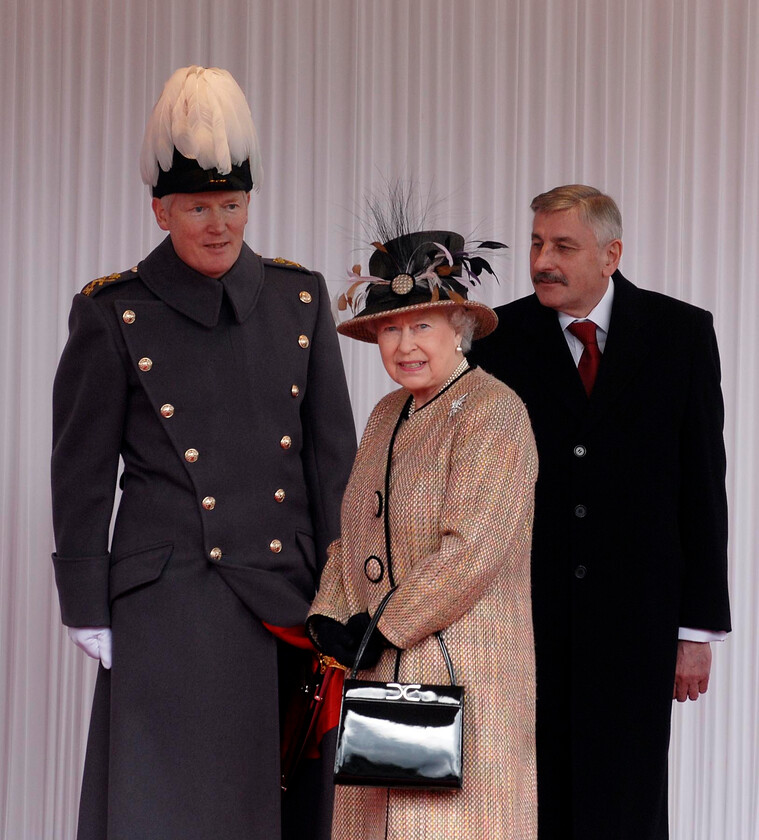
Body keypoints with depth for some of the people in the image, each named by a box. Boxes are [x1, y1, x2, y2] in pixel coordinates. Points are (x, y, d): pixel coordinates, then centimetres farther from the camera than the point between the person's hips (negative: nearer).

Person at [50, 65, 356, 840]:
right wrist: (86, 606, -3)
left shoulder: (300, 299, 6)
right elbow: (81, 476, -1)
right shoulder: (113, 315, -3)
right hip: (171, 602, -3)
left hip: (287, 596, 4)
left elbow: (334, 454, 9)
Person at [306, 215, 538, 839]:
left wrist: (384, 628, -14)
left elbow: (472, 549, -20)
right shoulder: (389, 414, 15)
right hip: (380, 672, 8)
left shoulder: (492, 412, -12)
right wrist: (329, 618, 1)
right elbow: (354, 530, 17)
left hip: (466, 673, -8)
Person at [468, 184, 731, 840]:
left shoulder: (681, 333, 1)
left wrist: (699, 626, -2)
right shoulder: (500, 338, 3)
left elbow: (702, 483, 1)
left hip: (635, 619, 0)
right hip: (523, 613, 1)